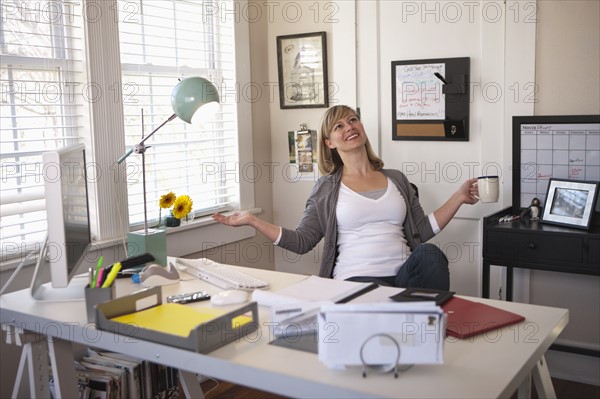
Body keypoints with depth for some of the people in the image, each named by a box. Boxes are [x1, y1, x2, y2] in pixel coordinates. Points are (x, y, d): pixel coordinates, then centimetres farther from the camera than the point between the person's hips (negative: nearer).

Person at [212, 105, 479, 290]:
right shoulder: (326, 188, 13)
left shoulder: (396, 179, 20)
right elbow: (302, 241, 8)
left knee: (429, 254, -32)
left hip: (403, 274, 4)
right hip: (356, 278, -4)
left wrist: (459, 197, 11)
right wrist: (252, 220, 2)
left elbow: (423, 230, 17)